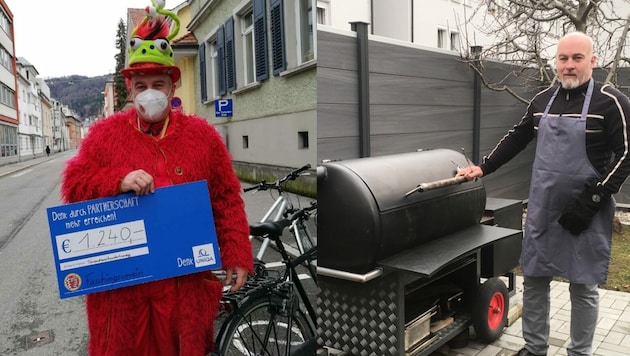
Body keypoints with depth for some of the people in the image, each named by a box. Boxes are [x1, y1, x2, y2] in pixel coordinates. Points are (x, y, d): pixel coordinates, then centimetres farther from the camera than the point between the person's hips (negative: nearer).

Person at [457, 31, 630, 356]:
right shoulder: (543, 100, 8)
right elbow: (517, 138, 18)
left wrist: (592, 200, -16)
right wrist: (483, 167, 11)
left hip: (585, 211, -5)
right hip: (542, 209, 5)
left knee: (583, 286, 7)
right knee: (533, 279, 12)